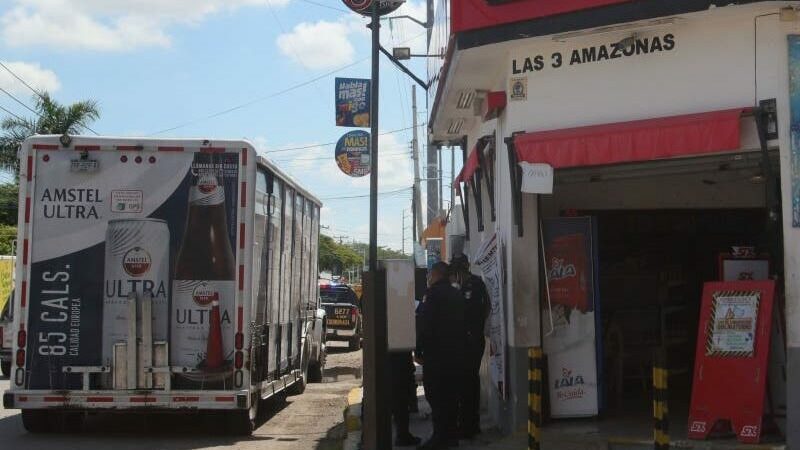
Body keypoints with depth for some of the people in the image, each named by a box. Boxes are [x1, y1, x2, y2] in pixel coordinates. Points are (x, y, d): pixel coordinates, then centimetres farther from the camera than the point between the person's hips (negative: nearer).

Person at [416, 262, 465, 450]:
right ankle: (452, 434, 17)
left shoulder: (433, 293, -11)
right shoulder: (457, 294, 14)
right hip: (456, 352, 8)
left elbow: (425, 324, -16)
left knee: (435, 394, -6)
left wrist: (419, 350, -10)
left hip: (436, 352, -8)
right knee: (451, 393, 12)